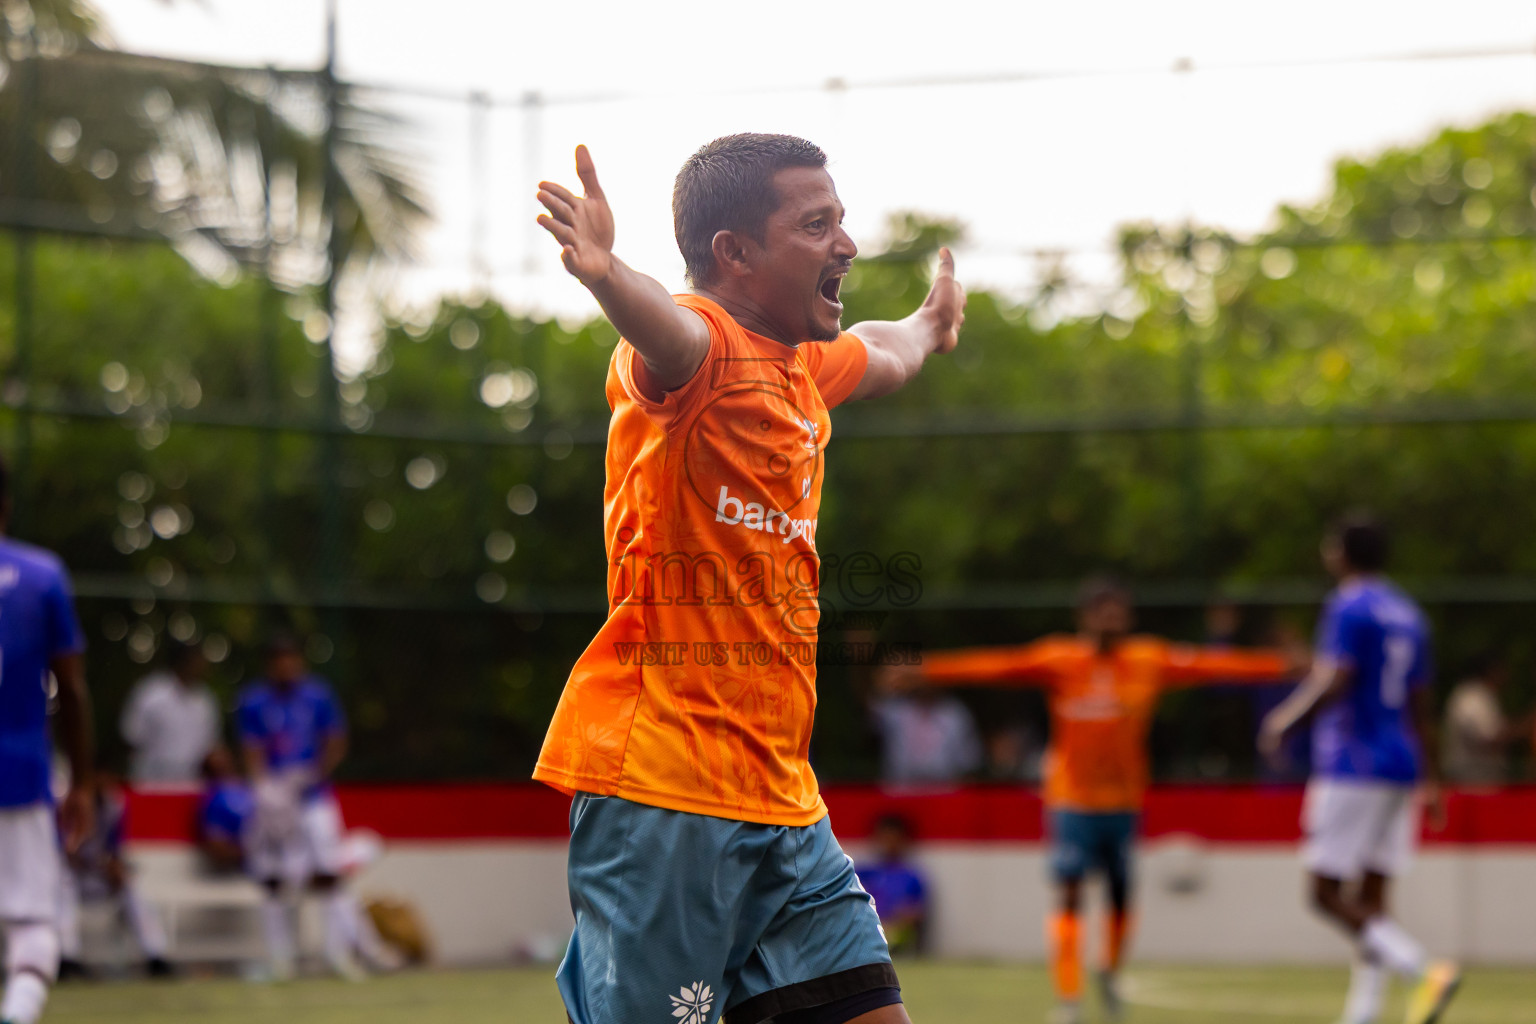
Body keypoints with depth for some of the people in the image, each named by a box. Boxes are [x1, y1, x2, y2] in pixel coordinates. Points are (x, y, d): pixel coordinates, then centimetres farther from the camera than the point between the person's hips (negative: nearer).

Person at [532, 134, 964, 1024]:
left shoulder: (803, 365, 17)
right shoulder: (701, 343, -11)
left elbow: (880, 356, 41)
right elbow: (666, 334, -36)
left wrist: (929, 328, 61)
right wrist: (605, 273, -58)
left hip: (779, 795, 9)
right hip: (659, 789, -9)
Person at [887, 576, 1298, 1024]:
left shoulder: (1150, 661, -2)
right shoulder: (1058, 660, -8)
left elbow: (1211, 665, -1)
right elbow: (995, 666, -15)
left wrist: (1283, 665, -2)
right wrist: (926, 669, -23)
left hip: (1124, 799, 3)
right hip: (1071, 800, -3)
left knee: (1121, 893, 12)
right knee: (1069, 894, -12)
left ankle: (1111, 973, 39)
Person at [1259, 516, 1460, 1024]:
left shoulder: (1348, 607, -9)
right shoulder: (1408, 614, 16)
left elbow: (1333, 685, -22)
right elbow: (1421, 707, 19)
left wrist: (1285, 722, -17)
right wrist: (1432, 782, 22)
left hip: (1353, 767, -8)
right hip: (1402, 768, 8)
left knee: (1327, 894, -7)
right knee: (1371, 899, 8)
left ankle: (1426, 970, -22)